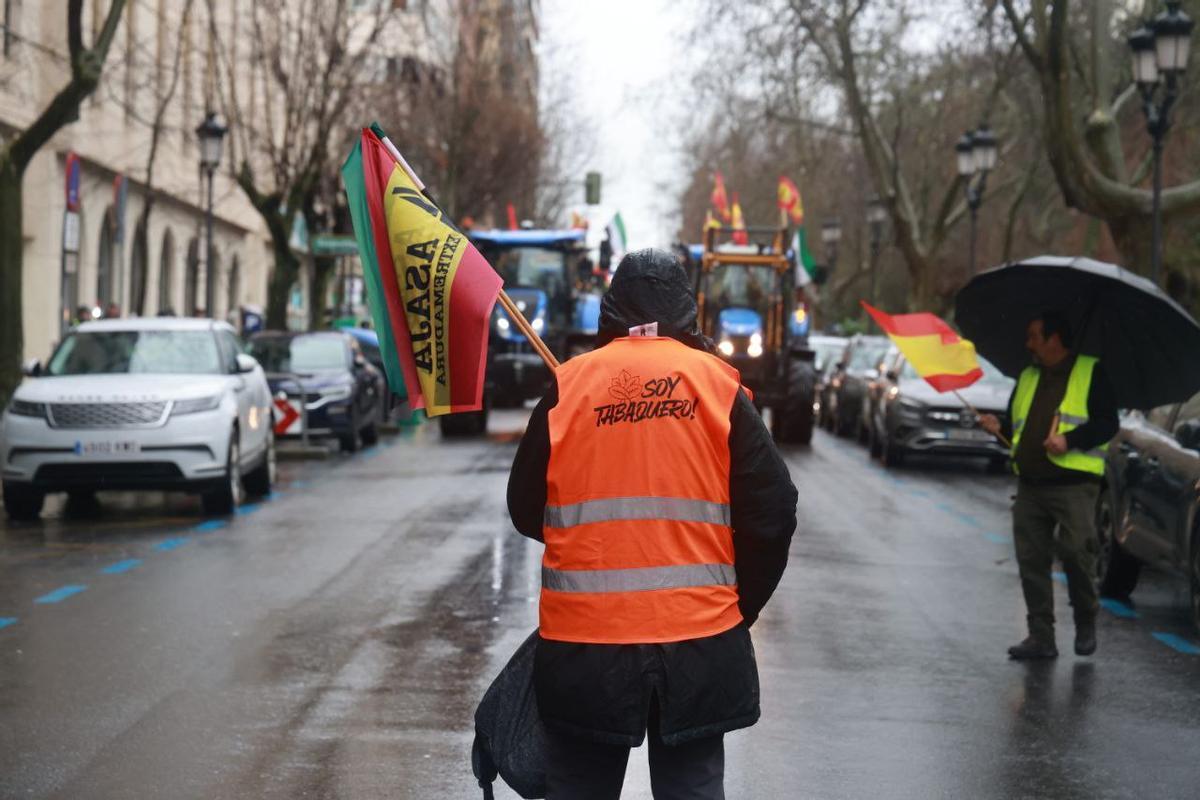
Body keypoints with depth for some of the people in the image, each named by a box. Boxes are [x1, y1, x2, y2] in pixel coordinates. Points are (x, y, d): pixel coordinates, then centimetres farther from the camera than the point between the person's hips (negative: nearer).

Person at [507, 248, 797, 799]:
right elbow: (772, 511, -2)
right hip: (699, 638, 0)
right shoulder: (719, 383, -1)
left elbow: (525, 511, 7)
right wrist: (741, 605, 12)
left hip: (582, 638, 0)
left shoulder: (569, 384, 0)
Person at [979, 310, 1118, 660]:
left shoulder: (1090, 372, 3)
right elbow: (1015, 426, 26)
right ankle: (1041, 637, 7)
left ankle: (1086, 624, 12)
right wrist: (999, 428, 3)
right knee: (1032, 561, 1)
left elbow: (1107, 424, -4)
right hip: (1030, 484, 6)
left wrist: (1069, 440, -17)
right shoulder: (1027, 378, 22)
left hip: (1074, 485, -6)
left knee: (1077, 553, -11)